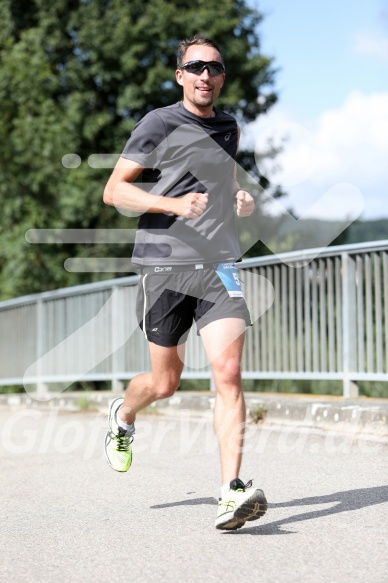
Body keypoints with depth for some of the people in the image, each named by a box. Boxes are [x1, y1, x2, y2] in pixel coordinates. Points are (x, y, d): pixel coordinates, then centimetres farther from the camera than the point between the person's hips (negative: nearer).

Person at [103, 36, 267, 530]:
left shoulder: (229, 128, 16)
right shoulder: (159, 124, -2)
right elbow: (114, 191, -6)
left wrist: (242, 201, 11)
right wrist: (173, 204, -20)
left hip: (219, 264, 4)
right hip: (165, 264, -3)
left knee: (228, 373, -13)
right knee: (165, 382, 7)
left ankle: (232, 493, -15)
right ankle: (123, 416, 42)